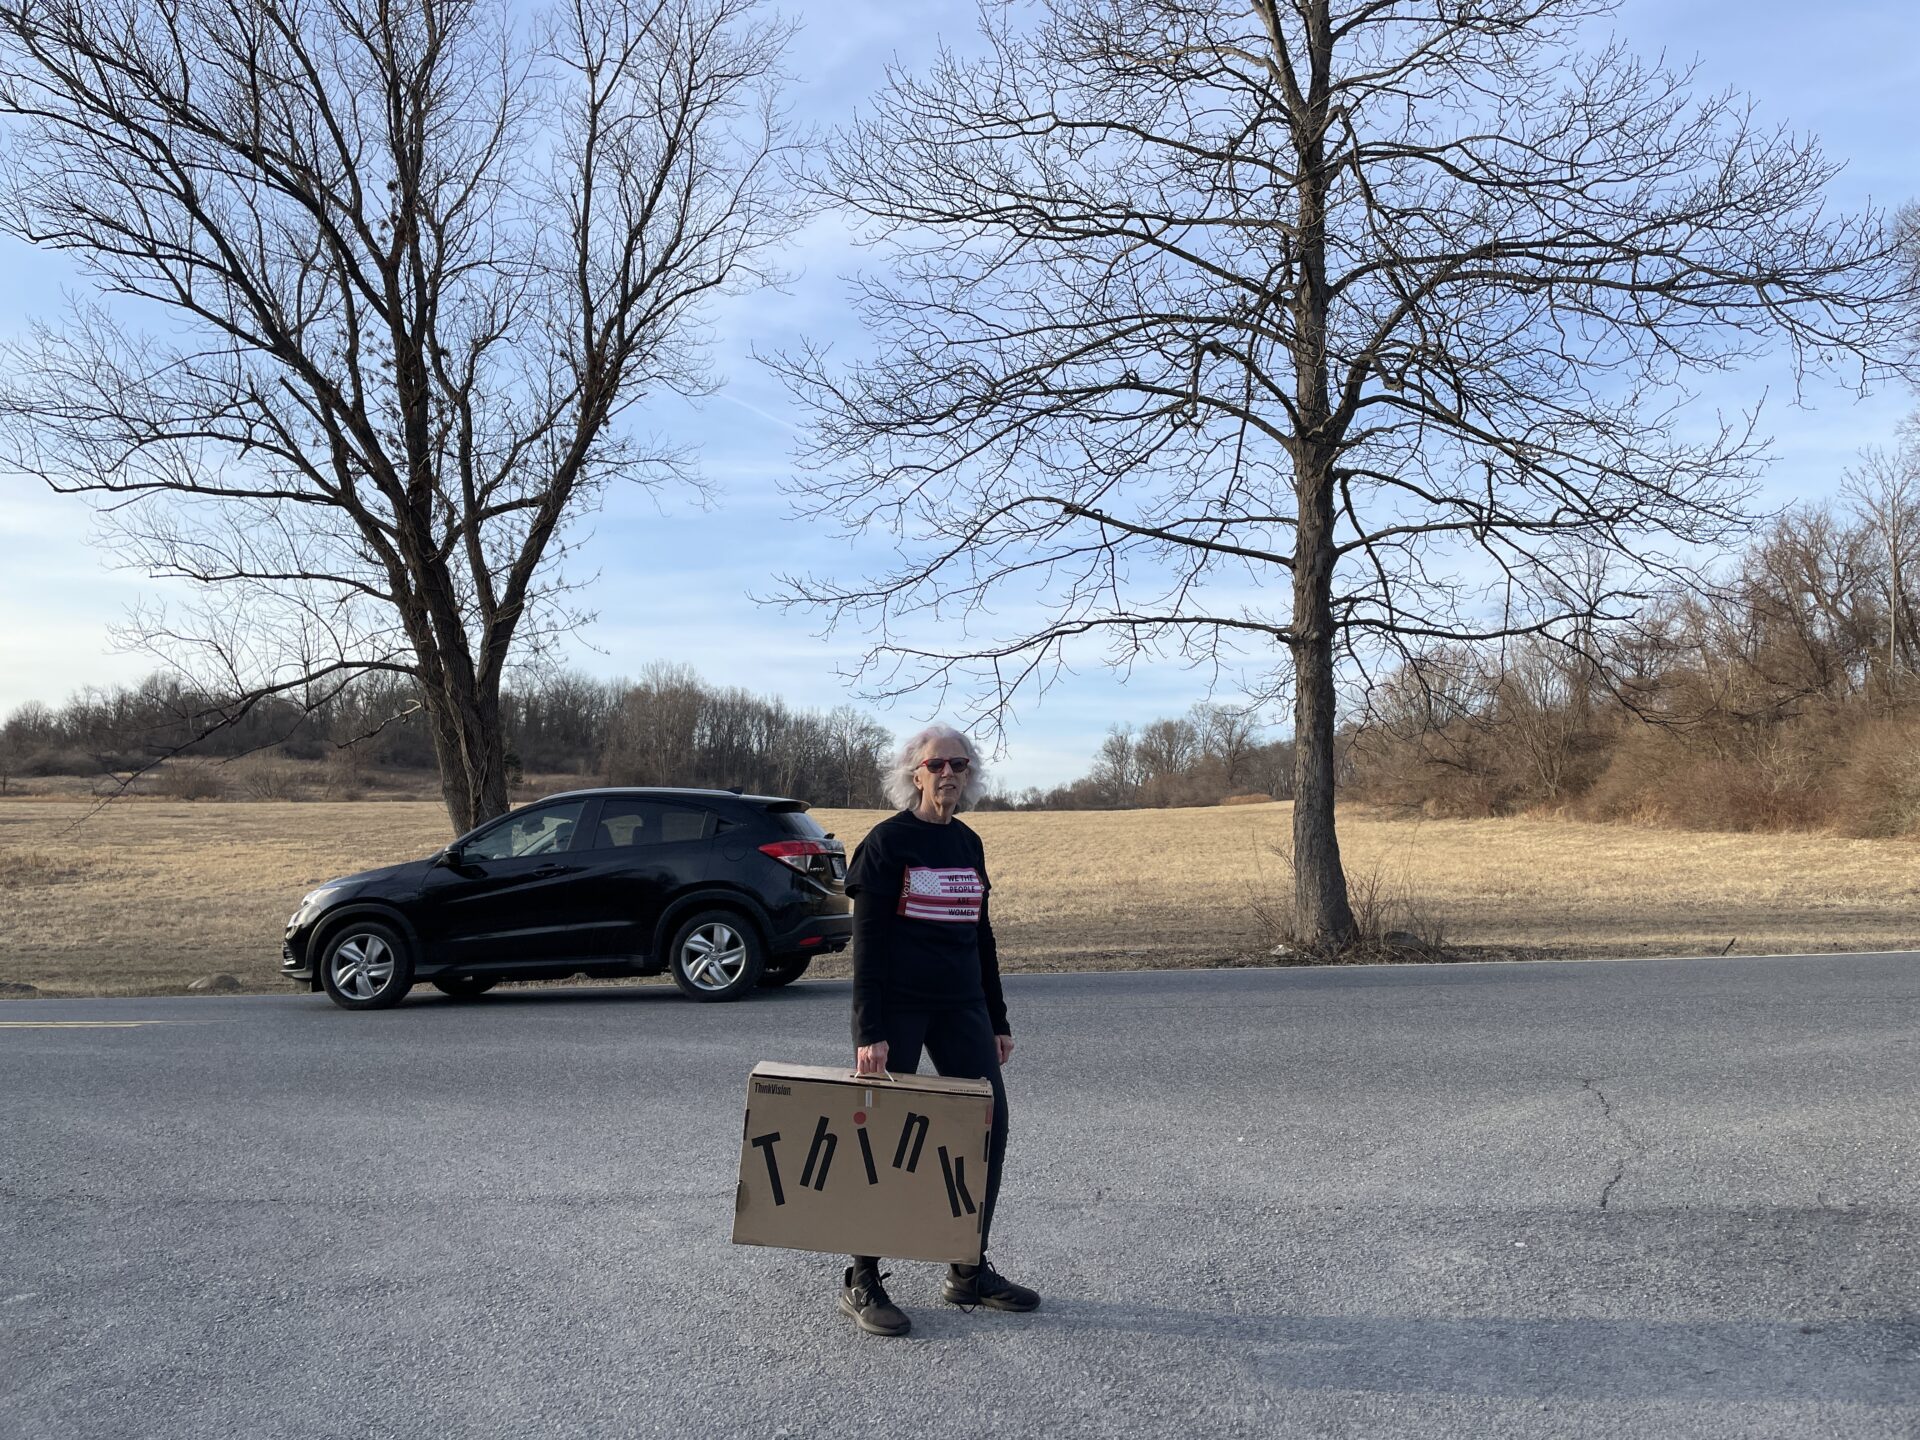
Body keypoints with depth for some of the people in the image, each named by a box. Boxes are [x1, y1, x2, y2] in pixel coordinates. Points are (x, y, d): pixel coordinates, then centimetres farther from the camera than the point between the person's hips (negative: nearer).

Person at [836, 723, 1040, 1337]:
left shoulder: (968, 844, 11)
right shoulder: (887, 841, -7)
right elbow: (867, 939, -11)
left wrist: (997, 1021, 15)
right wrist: (869, 1031, -18)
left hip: (961, 1007, 6)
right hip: (897, 1008, -6)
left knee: (989, 1125, 4)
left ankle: (970, 1271, 19)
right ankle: (861, 1283, 12)